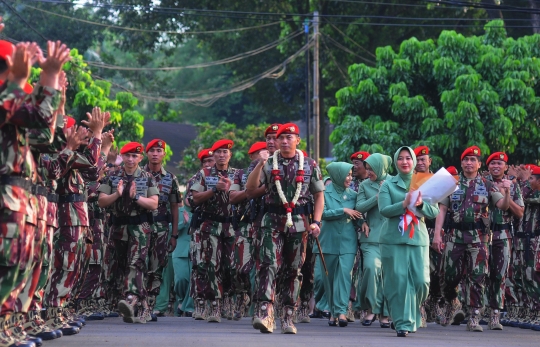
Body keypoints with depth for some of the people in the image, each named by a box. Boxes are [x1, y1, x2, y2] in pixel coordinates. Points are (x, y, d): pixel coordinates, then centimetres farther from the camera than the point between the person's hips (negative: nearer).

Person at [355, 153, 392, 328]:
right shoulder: (365, 185, 12)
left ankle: (385, 313, 8)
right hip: (372, 236, 0)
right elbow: (359, 207, 1)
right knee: (371, 267, -19)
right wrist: (377, 197, -10)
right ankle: (371, 308, -4)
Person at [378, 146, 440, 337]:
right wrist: (404, 204, -22)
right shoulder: (387, 185, 6)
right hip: (393, 239, -2)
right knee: (398, 281, -6)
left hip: (418, 238, 2)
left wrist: (421, 205, -15)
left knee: (421, 281, -5)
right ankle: (403, 323, -1)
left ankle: (413, 315, 20)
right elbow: (384, 210, -7)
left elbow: (435, 212, 5)